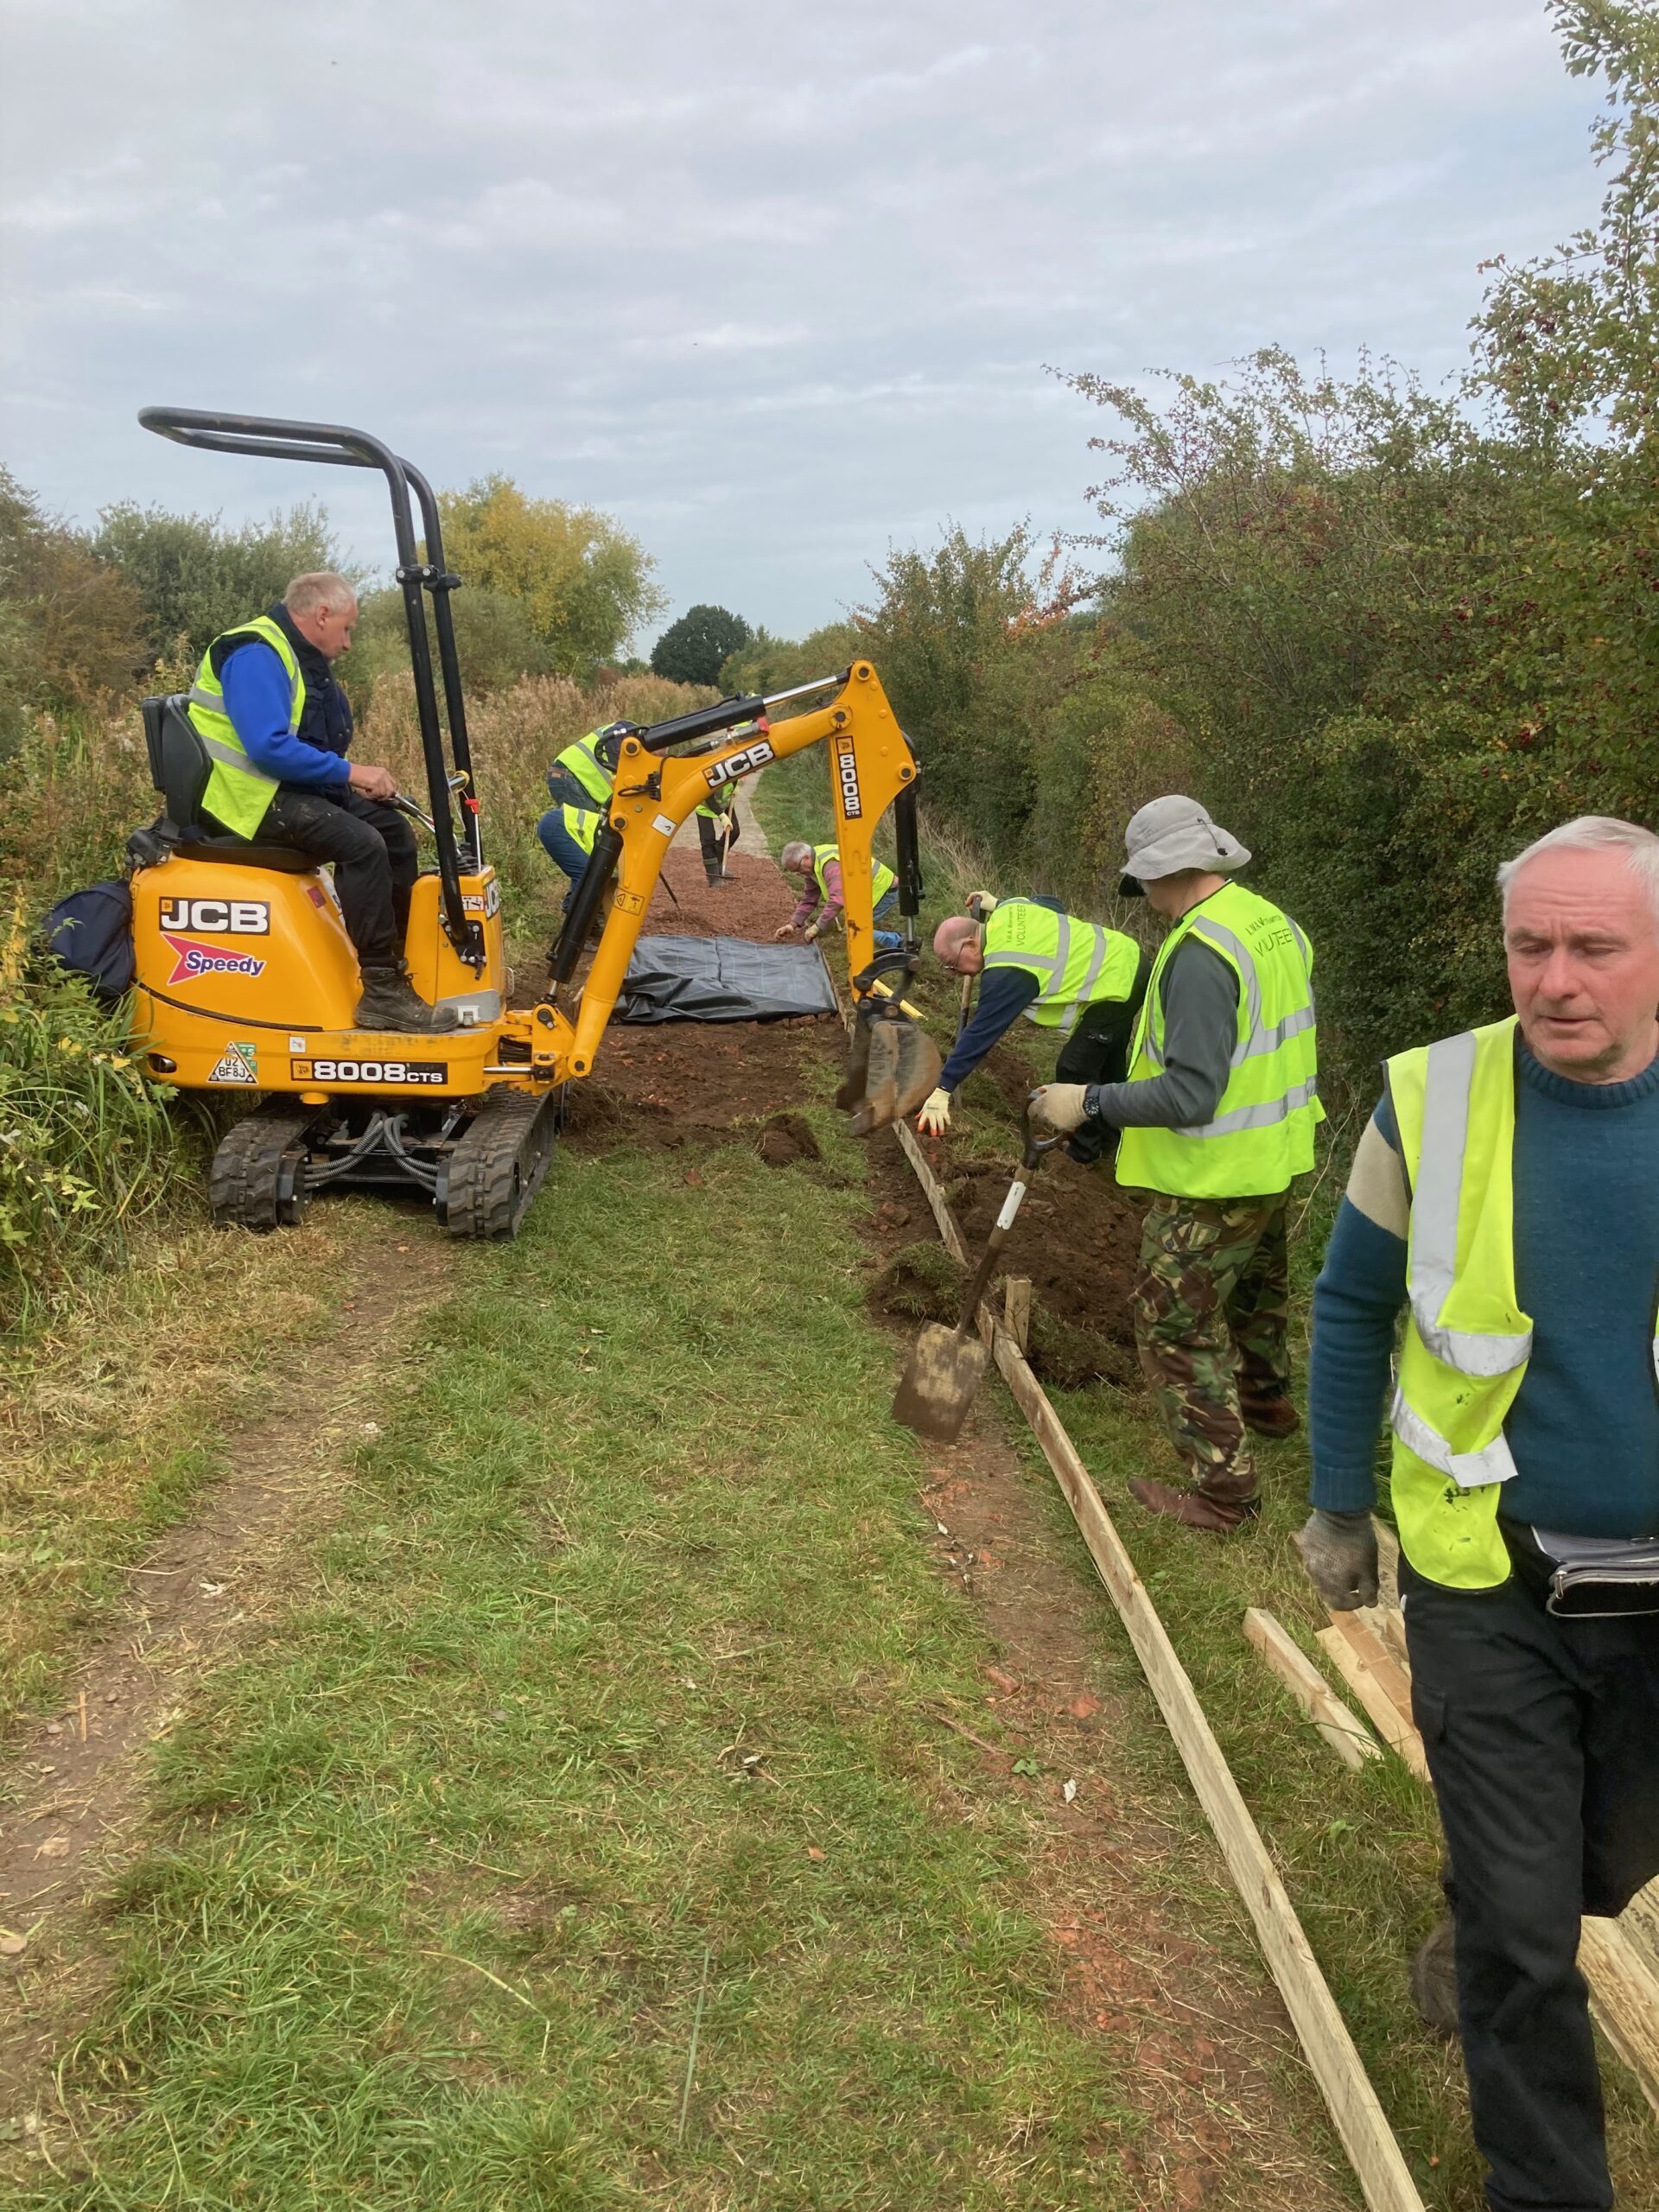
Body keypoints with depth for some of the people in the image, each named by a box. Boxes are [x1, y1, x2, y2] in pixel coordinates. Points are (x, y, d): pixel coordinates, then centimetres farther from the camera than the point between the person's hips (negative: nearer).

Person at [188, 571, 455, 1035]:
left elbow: (311, 745, 20)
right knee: (362, 843, -27)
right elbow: (269, 747, -29)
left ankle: (396, 961, 10)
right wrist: (351, 772, -22)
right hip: (249, 798, -10)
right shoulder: (256, 655, -17)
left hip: (293, 787, 10)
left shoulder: (301, 658, 16)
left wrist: (358, 781, 1)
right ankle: (380, 992, -25)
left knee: (393, 829, 5)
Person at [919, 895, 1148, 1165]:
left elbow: (981, 1032, -27)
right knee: (1106, 1061, 26)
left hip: (1115, 987, -10)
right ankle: (1108, 1134, 43)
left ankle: (1083, 1154, 11)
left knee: (1075, 1071, -5)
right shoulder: (1009, 910, -2)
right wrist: (995, 904, 22)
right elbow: (1055, 905, 18)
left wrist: (942, 1091, -26)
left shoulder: (1006, 972, -27)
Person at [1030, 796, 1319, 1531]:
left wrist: (1090, 1101, -23)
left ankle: (1221, 1486, 11)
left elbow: (1189, 1094, -31)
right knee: (1255, 1286, 31)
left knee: (1176, 1325, 4)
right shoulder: (1276, 924, 2)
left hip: (1213, 1179, -9)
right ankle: (1265, 1401, 54)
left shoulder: (1199, 953, -27)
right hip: (1278, 1159, 9)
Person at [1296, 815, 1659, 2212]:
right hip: (1490, 1586, -2)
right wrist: (1340, 1510, 4)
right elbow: (1353, 1310, 0)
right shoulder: (1432, 1102, -13)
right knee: (1521, 1920, 6)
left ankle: (1492, 1945, 58)